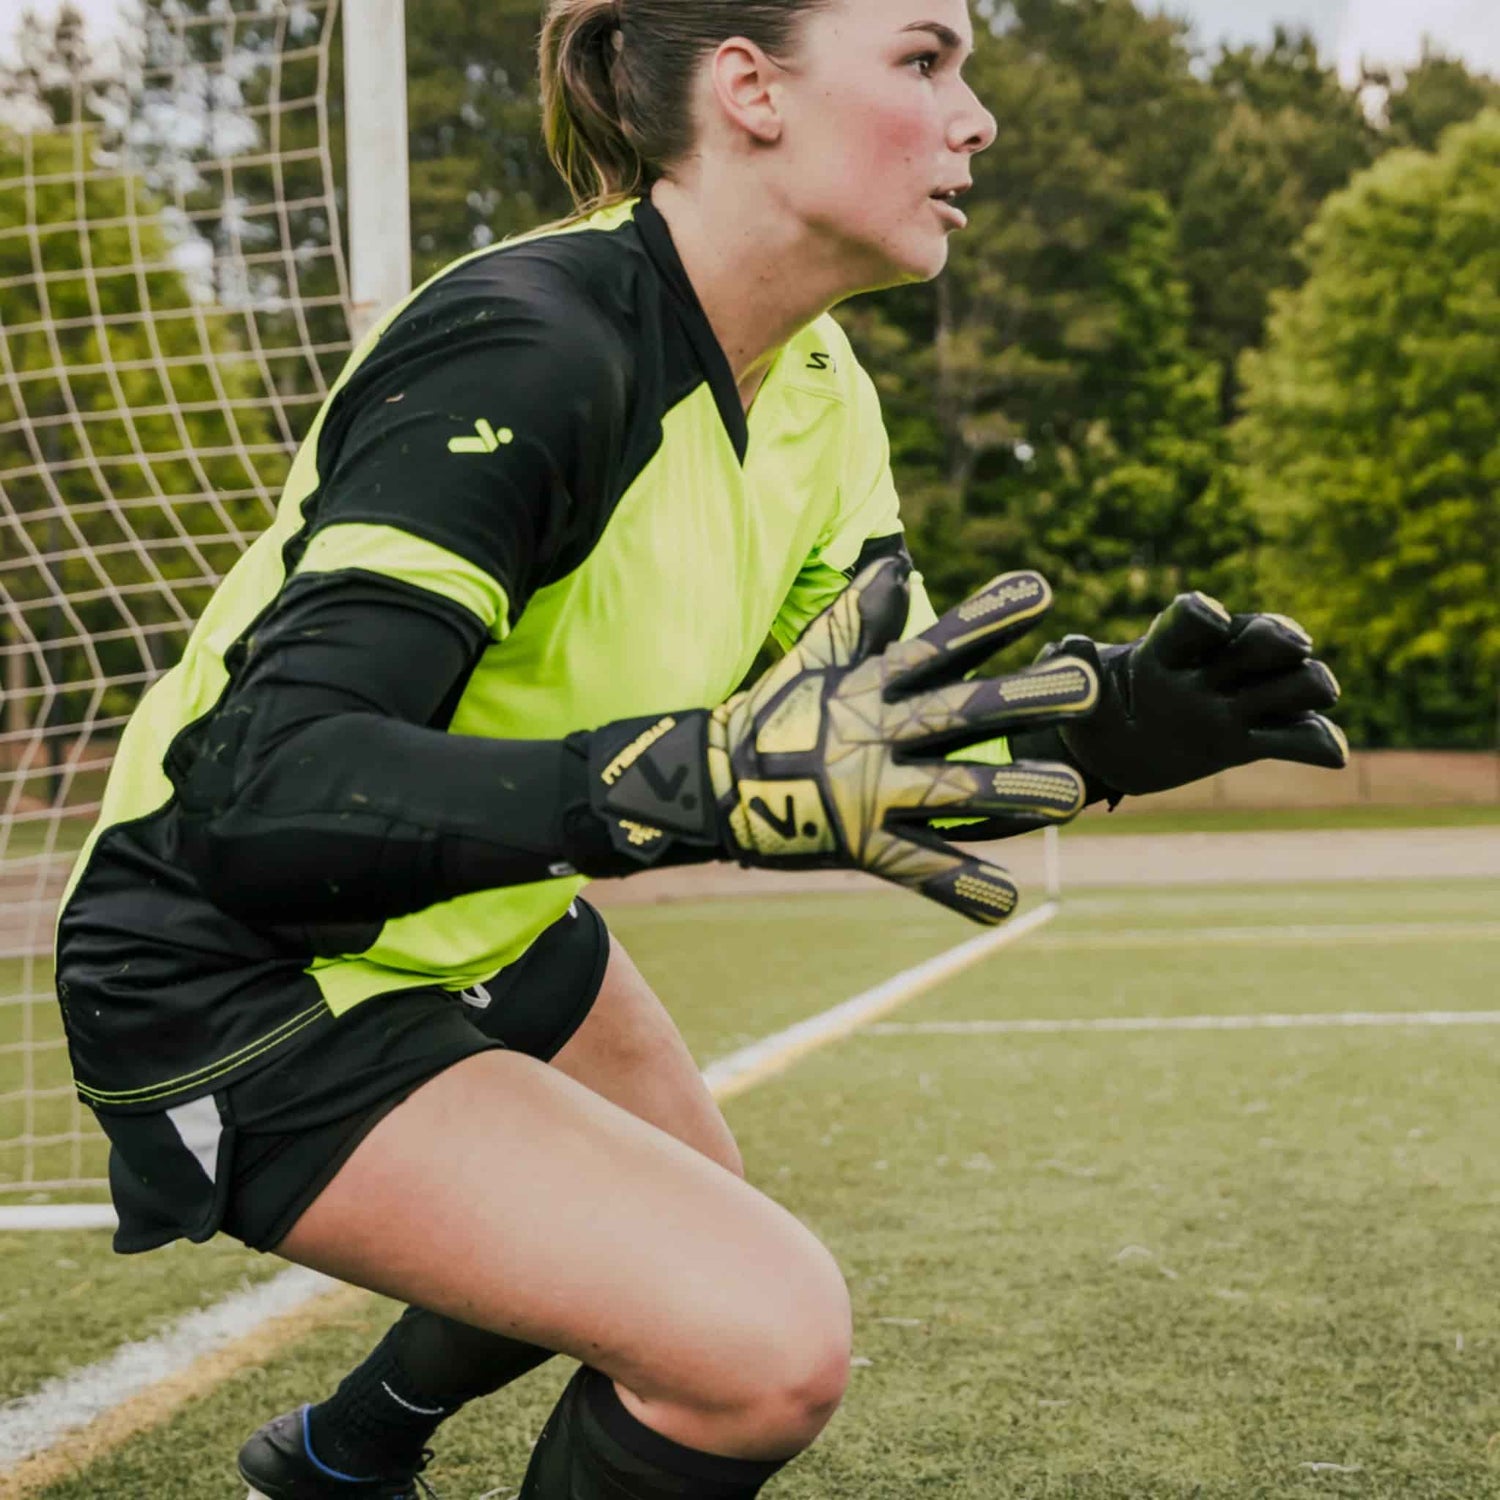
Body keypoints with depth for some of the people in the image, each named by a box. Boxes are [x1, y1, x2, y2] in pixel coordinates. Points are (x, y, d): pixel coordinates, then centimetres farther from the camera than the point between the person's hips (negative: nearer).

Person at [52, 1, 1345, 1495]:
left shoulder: (813, 390, -3)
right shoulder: (523, 352, -30)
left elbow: (889, 734, 0)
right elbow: (258, 800, -39)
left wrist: (1103, 719, -20)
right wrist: (719, 776, -50)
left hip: (484, 930, 9)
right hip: (229, 978, -9)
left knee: (689, 1245, 28)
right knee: (766, 1334, -21)